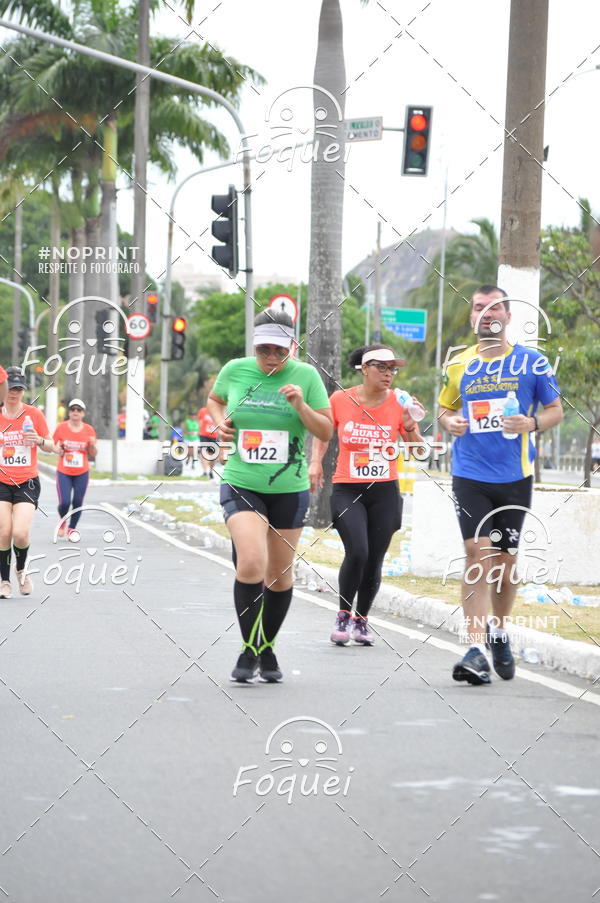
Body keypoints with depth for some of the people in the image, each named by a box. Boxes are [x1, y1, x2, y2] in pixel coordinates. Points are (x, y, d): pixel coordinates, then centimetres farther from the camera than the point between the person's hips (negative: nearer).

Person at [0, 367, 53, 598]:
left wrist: (39, 440, -15)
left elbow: (51, 446, 7)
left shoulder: (34, 414, 0)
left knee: (20, 534, -15)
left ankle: (21, 569, 15)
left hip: (27, 483, -1)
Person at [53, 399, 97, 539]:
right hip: (63, 472, -1)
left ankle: (71, 529, 19)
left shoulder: (89, 430, 1)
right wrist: (57, 449, -14)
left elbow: (92, 455, 7)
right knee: (65, 503, -12)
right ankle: (62, 521, 21)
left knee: (77, 503, -2)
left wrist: (92, 445, -15)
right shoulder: (61, 428, -3)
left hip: (82, 473, 1)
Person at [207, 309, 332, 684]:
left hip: (290, 489, 1)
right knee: (251, 563, -21)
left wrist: (301, 406, -20)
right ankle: (248, 650, -7)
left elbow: (326, 432, -3)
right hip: (242, 485, -1)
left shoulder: (305, 376, -3)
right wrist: (220, 423, 1)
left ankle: (267, 649, 30)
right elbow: (215, 399, 21)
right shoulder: (235, 370, -1)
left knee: (279, 575, 9)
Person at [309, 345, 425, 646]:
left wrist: (409, 428, -15)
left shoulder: (399, 403, 0)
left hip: (385, 491, 2)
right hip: (347, 489, -2)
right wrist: (316, 461, 4)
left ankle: (361, 620, 21)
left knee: (374, 560, 2)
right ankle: (343, 616, 0)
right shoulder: (340, 400, -3)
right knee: (357, 552, -19)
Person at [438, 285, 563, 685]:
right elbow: (445, 408, 18)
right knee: (478, 555, -13)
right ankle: (477, 649, -16)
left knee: (505, 562, 10)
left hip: (514, 476, 0)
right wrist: (449, 422, -5)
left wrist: (533, 423, -15)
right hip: (470, 475, 0)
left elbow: (556, 409, 6)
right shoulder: (459, 364, 6)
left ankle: (500, 634, 33)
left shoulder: (532, 362, 0)